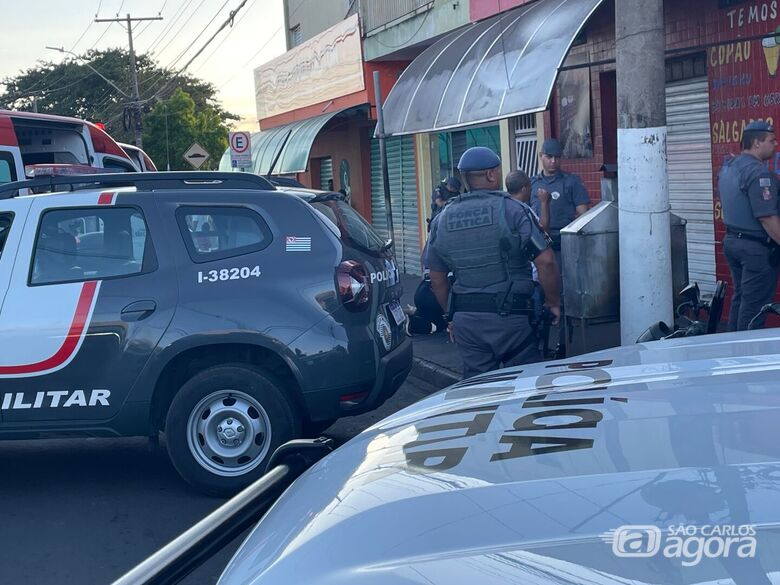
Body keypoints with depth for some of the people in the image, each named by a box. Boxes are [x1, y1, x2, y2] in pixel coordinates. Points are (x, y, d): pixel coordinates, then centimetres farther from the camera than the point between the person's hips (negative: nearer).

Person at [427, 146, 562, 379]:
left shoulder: (441, 220, 6)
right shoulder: (512, 210, -8)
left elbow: (437, 279, 12)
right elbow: (545, 261, -13)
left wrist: (451, 316, 22)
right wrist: (553, 303, 0)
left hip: (465, 319, 4)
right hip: (510, 316, -4)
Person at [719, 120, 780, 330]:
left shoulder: (727, 167, 9)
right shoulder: (758, 172, -20)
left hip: (731, 240, 9)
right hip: (757, 247, -9)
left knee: (740, 298, 18)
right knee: (755, 305, -1)